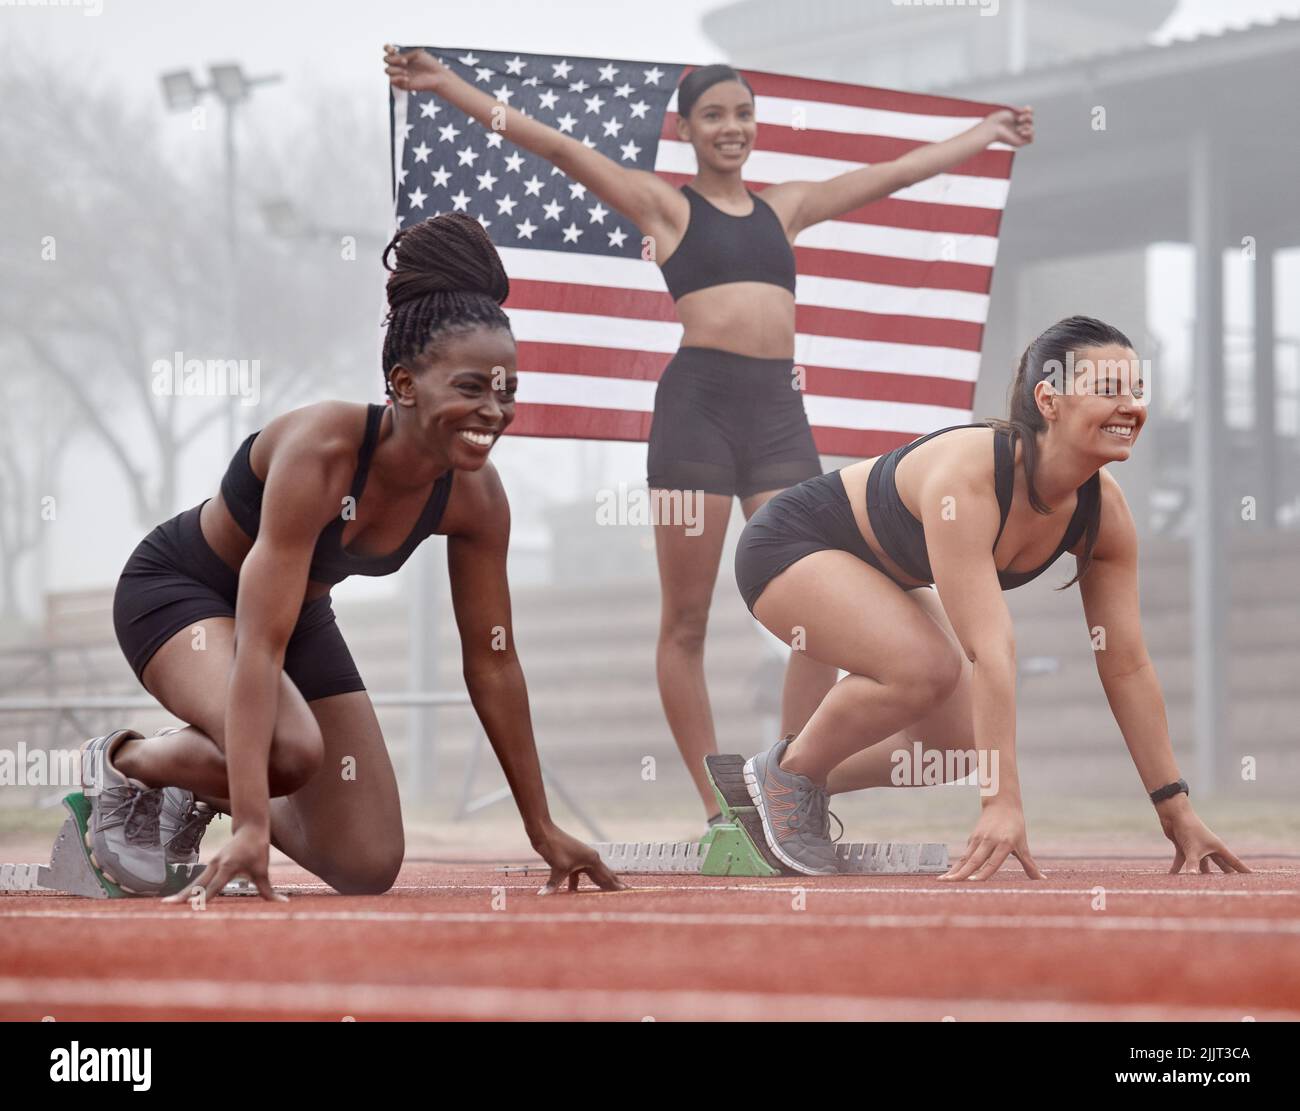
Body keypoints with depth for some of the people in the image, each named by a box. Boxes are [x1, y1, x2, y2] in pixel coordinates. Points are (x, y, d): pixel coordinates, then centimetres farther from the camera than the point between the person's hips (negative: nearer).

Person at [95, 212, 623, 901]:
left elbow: (491, 662, -5)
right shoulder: (319, 452, -37)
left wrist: (542, 828, -1)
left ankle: (201, 793, 24)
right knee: (289, 749, -37)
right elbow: (259, 649, -40)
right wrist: (251, 827, -46)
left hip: (304, 616, 6)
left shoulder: (476, 498, -18)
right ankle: (124, 762, -6)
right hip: (176, 588, -6)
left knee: (368, 868, -1)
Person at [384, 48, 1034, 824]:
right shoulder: (666, 204, 8)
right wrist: (449, 86, -7)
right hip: (699, 402, -4)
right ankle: (720, 810, 3)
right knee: (687, 621, -2)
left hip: (778, 409, 4)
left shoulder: (785, 206, 20)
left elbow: (898, 172, 30)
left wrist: (990, 132, 38)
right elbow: (557, 147, 0)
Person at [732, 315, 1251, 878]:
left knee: (961, 744, -1)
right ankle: (787, 772, -8)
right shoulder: (968, 474, -39)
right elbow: (989, 650, -44)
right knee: (925, 667, -32)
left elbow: (1128, 665, -10)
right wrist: (1002, 805, -47)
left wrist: (1176, 809, -12)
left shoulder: (1104, 511, -16)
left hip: (883, 577, 8)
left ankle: (807, 783, 19)